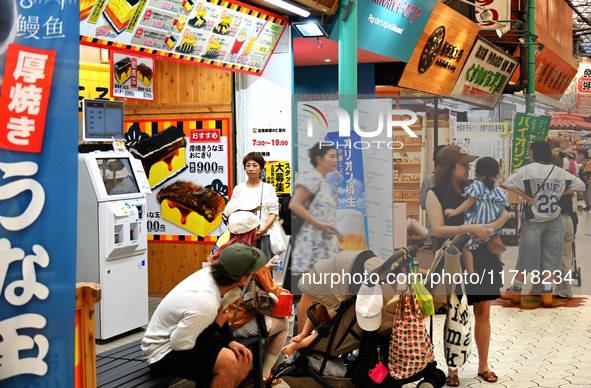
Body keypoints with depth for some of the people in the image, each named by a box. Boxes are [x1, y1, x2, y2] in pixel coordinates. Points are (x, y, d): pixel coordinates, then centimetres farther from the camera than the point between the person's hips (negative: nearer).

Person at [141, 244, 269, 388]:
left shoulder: (209, 273, -12)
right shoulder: (205, 302, -35)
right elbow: (179, 344, -26)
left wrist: (231, 341, -6)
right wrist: (217, 326, -15)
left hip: (182, 336, 8)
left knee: (243, 362, 2)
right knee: (228, 362, -25)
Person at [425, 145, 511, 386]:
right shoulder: (435, 194, -5)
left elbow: (504, 212, 8)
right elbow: (438, 229, -16)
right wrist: (470, 228, -24)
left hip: (483, 257, 4)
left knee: (483, 312, 8)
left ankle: (483, 366, 21)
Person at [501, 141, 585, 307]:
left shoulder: (527, 170, -11)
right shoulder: (560, 172, 4)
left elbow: (506, 184, -21)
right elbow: (580, 185, 9)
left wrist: (525, 196, -12)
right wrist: (559, 193, 4)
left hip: (534, 220, -3)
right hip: (554, 221, 3)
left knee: (526, 256, 6)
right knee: (551, 257, 8)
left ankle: (515, 292, 16)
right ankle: (547, 294, 9)